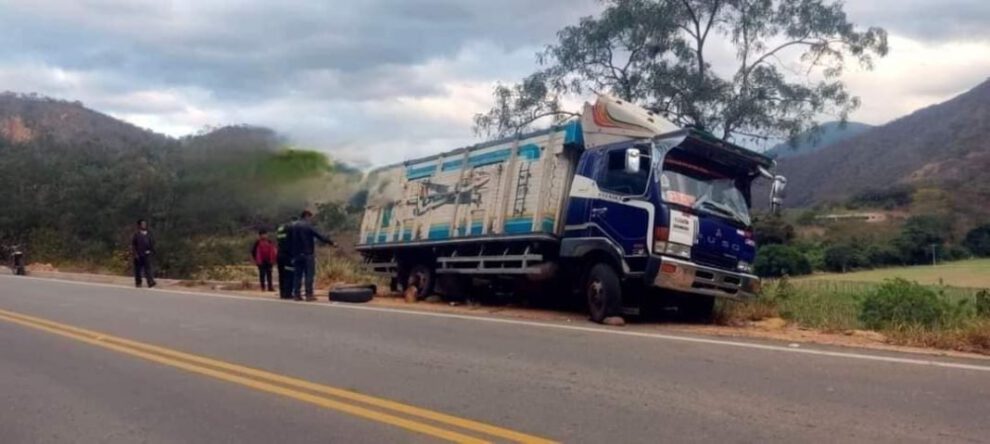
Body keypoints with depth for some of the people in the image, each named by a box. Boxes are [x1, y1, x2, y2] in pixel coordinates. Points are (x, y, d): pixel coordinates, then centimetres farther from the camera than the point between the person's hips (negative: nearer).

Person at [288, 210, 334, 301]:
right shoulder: (308, 226, -8)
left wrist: (292, 252, 19)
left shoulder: (293, 226, 13)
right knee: (309, 274, -4)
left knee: (297, 274, 9)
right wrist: (331, 242, -7)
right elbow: (320, 236, -11)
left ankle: (296, 294, 8)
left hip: (296, 255, 7)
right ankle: (309, 294, -7)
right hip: (307, 254, -6)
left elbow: (290, 241, 15)